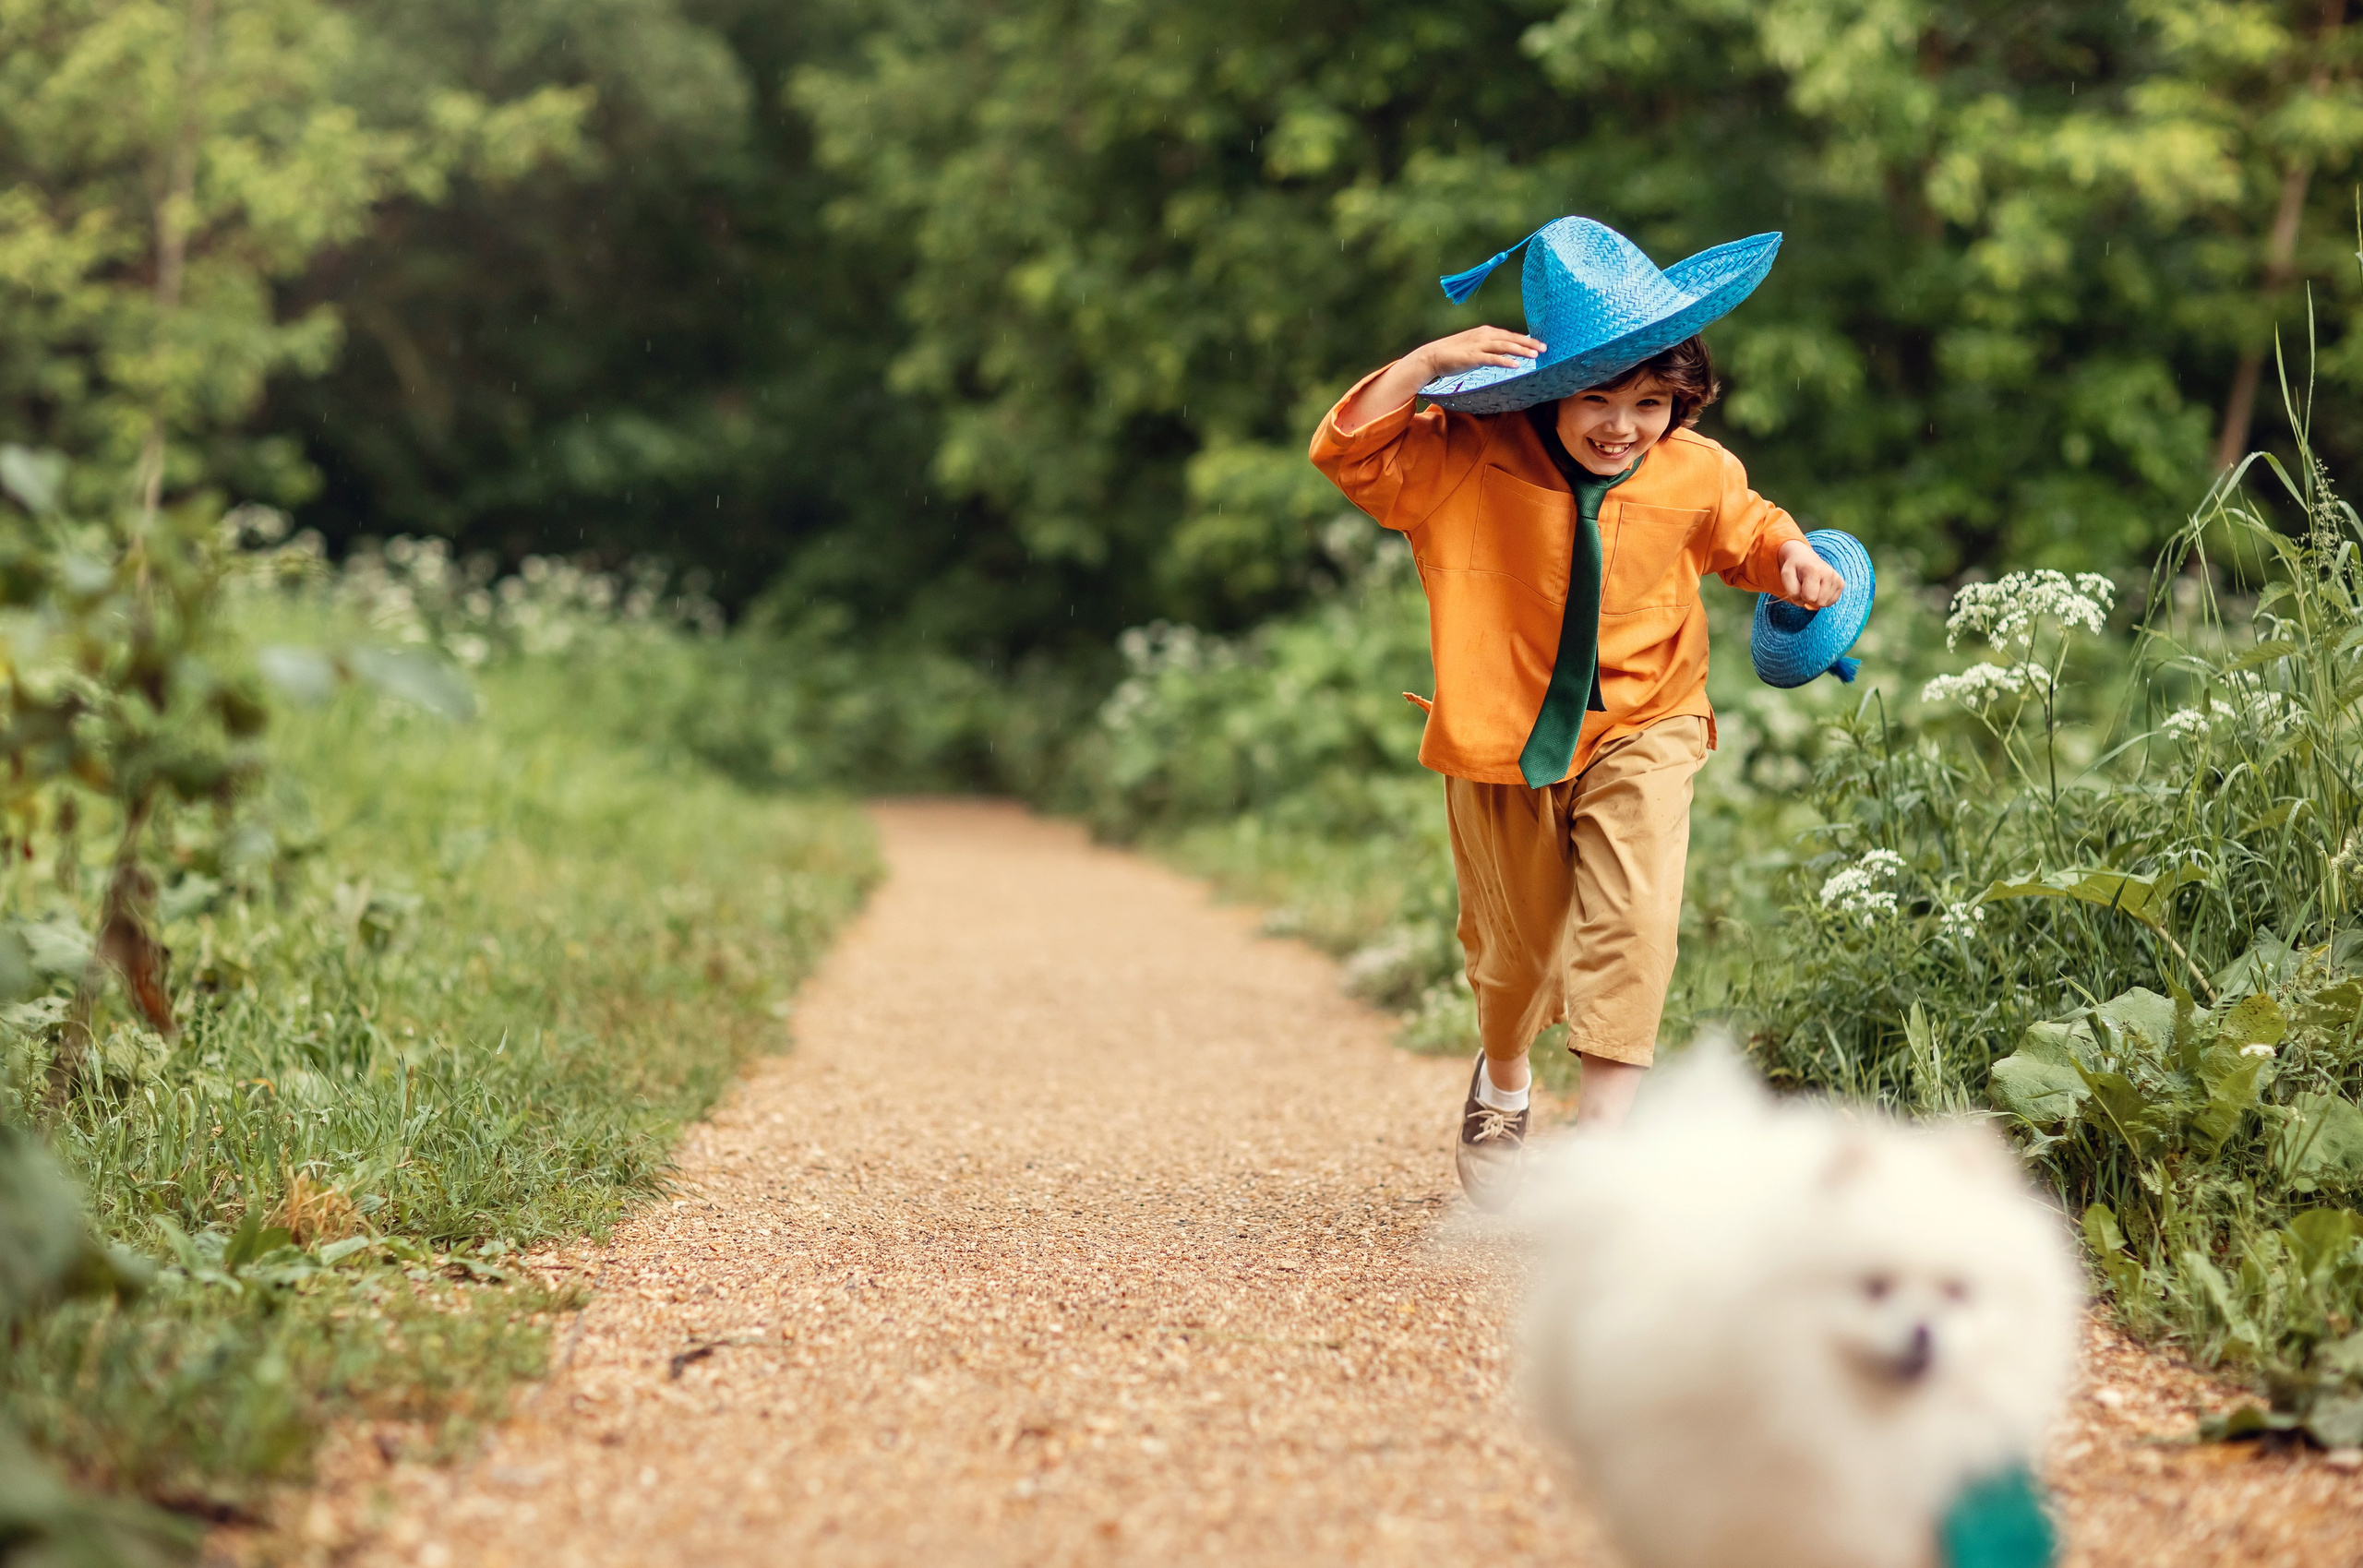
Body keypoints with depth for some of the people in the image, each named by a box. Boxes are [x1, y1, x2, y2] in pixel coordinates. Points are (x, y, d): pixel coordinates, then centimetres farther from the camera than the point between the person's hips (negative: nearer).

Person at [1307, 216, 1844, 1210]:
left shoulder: (1695, 473, -8)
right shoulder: (1468, 459, -16)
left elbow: (1746, 533, 13)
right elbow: (1350, 452, -20)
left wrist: (1793, 557, -9)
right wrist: (1428, 364, -32)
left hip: (1641, 730, 0)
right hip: (1504, 735, 0)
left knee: (1634, 915, -22)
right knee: (1516, 943, 14)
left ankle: (1606, 1115, -16)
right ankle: (1502, 1083, 45)